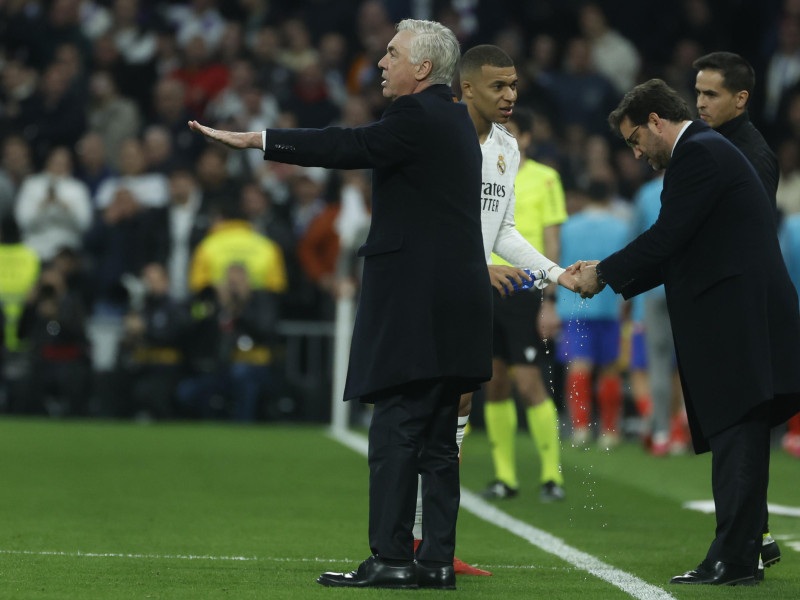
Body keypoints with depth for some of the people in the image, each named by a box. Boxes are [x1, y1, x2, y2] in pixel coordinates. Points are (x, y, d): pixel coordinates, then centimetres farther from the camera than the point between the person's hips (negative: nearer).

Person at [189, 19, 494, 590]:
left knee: (396, 430, -8)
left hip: (415, 301, -10)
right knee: (436, 438, 9)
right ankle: (436, 560, 9)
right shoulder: (455, 117, 18)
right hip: (453, 304, 10)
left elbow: (350, 147, -16)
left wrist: (254, 139, -15)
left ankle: (391, 558, -9)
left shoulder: (418, 117, -11)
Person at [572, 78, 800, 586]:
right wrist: (608, 270, 17)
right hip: (736, 320, 10)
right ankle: (740, 555, 13)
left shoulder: (699, 154, -9)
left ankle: (733, 559, -13)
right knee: (736, 442, 11)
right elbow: (679, 249, 24)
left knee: (735, 439, -11)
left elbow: (667, 238, -15)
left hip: (736, 319, -10)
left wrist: (604, 274, -3)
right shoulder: (709, 150, 23)